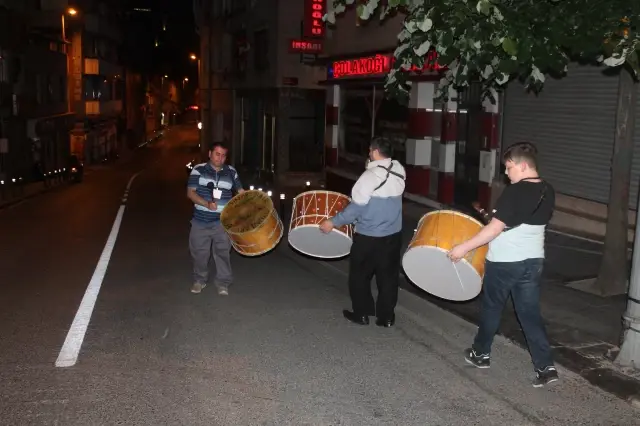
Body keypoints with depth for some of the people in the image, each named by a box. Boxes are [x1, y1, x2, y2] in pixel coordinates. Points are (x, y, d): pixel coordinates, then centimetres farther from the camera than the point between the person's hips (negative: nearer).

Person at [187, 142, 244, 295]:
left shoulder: (231, 172, 4)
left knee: (222, 252, 2)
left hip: (222, 221, 0)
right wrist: (207, 204, -22)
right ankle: (199, 280, 30)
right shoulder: (198, 170, -3)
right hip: (201, 220, 0)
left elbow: (240, 191, 16)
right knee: (199, 252, 10)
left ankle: (223, 282, 15)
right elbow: (190, 192, -7)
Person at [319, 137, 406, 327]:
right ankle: (386, 317, 20)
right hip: (393, 235, 6)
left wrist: (333, 222, -13)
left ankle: (362, 314, 20)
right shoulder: (399, 172, 0)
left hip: (369, 237, -6)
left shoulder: (370, 176, -21)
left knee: (359, 275, 12)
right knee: (388, 276, 13)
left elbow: (356, 207, -20)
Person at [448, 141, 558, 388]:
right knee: (530, 313, 11)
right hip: (533, 261, 6)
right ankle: (546, 367, 6)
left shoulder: (514, 192, -21)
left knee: (492, 309, 13)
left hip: (503, 262, -6)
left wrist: (464, 247, -20)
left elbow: (495, 228, -24)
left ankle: (480, 354, 30)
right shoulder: (548, 192, 4)